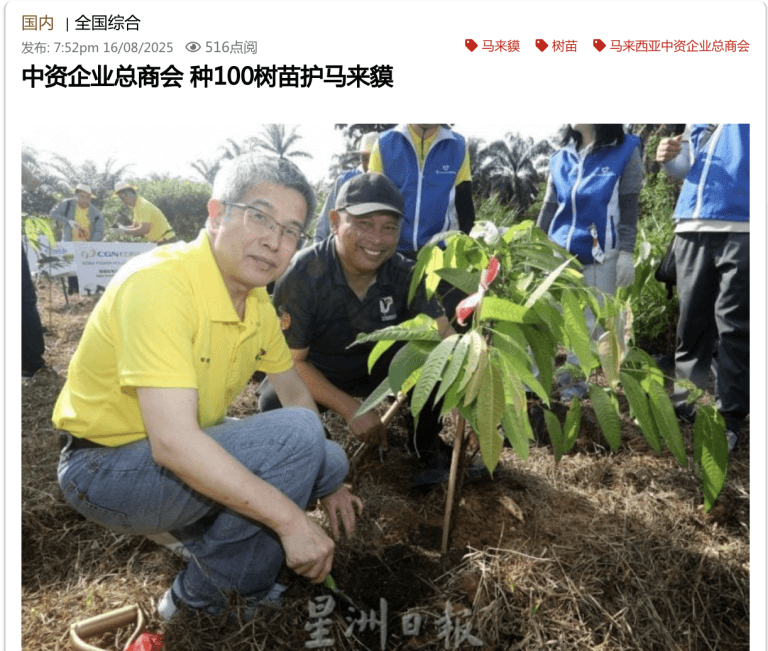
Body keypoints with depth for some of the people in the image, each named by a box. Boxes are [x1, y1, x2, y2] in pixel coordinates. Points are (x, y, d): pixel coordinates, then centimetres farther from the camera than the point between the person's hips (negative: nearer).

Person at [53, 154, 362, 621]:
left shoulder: (258, 302, -1)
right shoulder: (160, 282, -28)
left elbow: (296, 393, 12)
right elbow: (173, 441, -35)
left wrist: (326, 480, 7)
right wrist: (290, 518, -31)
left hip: (192, 456, 8)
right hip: (106, 469, -8)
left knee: (333, 463, 4)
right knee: (297, 434, -26)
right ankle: (203, 596, -6)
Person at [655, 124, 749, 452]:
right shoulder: (697, 124, 19)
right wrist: (669, 157, 3)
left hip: (740, 229, -4)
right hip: (692, 228, 5)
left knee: (733, 325, -4)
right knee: (691, 319, 8)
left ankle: (728, 418, 4)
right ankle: (685, 402, 19)